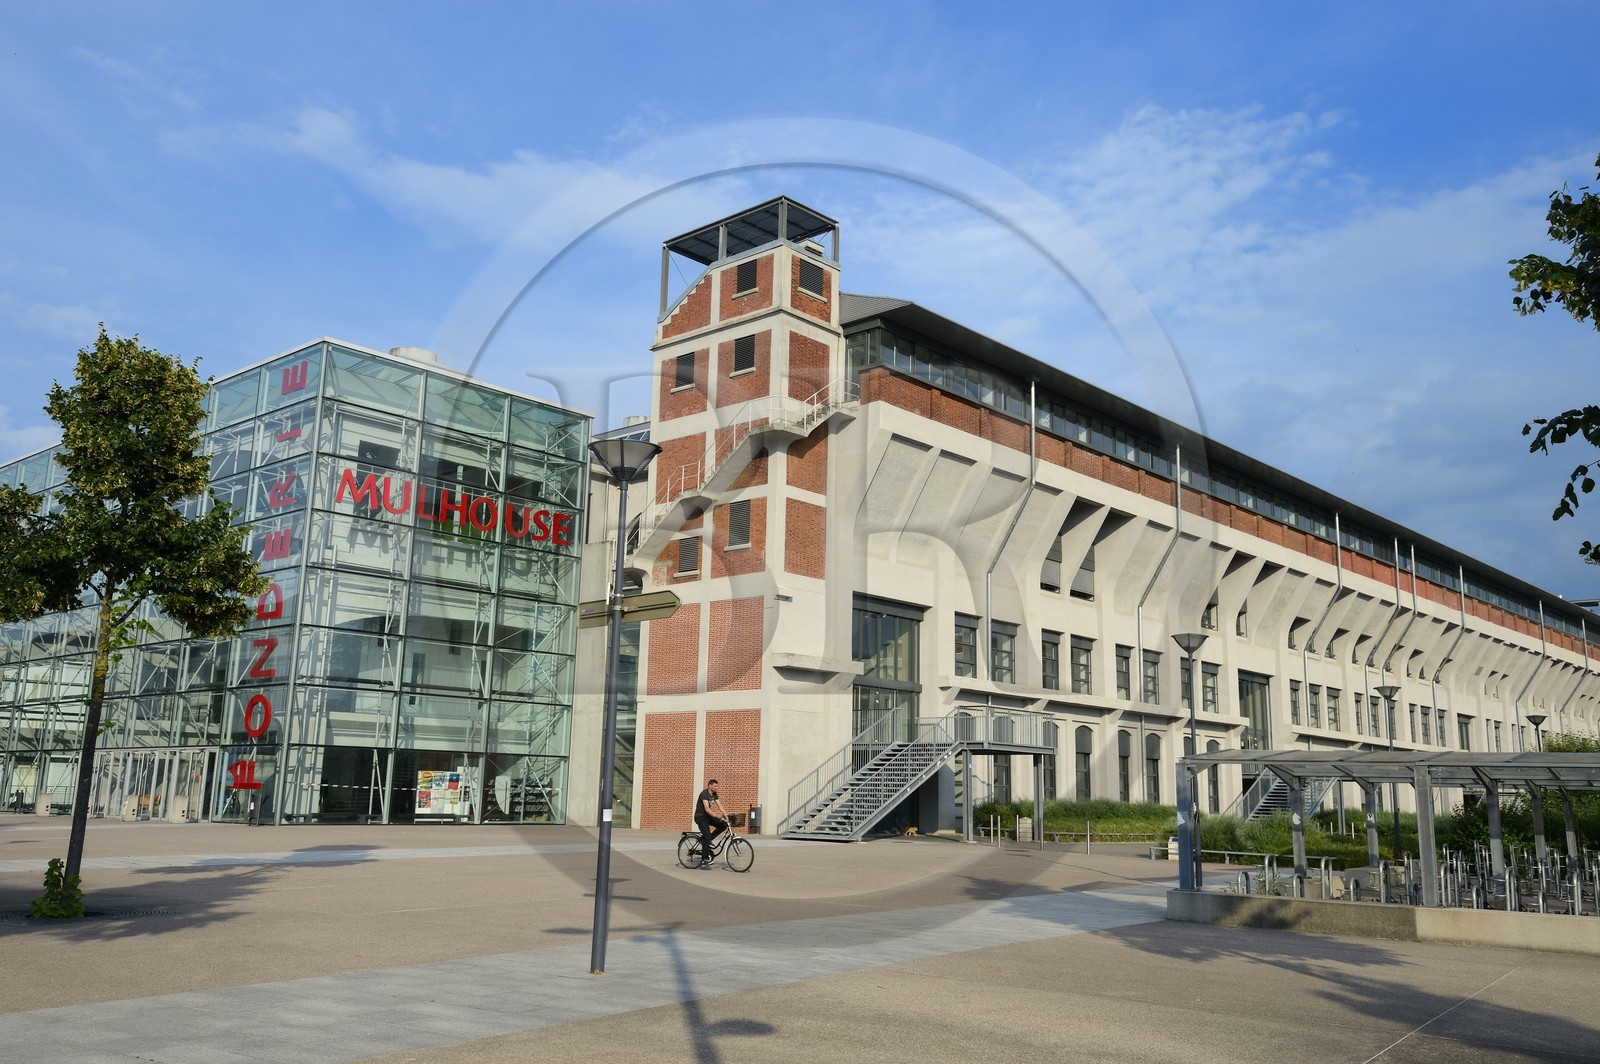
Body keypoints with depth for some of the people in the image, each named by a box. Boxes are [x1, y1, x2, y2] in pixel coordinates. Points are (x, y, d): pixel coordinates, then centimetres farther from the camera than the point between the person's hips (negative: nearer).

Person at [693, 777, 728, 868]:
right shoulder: (704, 794, -22)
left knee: (724, 825, -8)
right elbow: (707, 809, -32)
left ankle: (707, 839, 3)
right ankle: (703, 861, -13)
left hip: (707, 816, 8)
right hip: (700, 817, -8)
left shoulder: (714, 794, 5)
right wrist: (715, 815, -46)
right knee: (707, 837, -18)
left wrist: (727, 814, -14)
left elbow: (719, 805, 1)